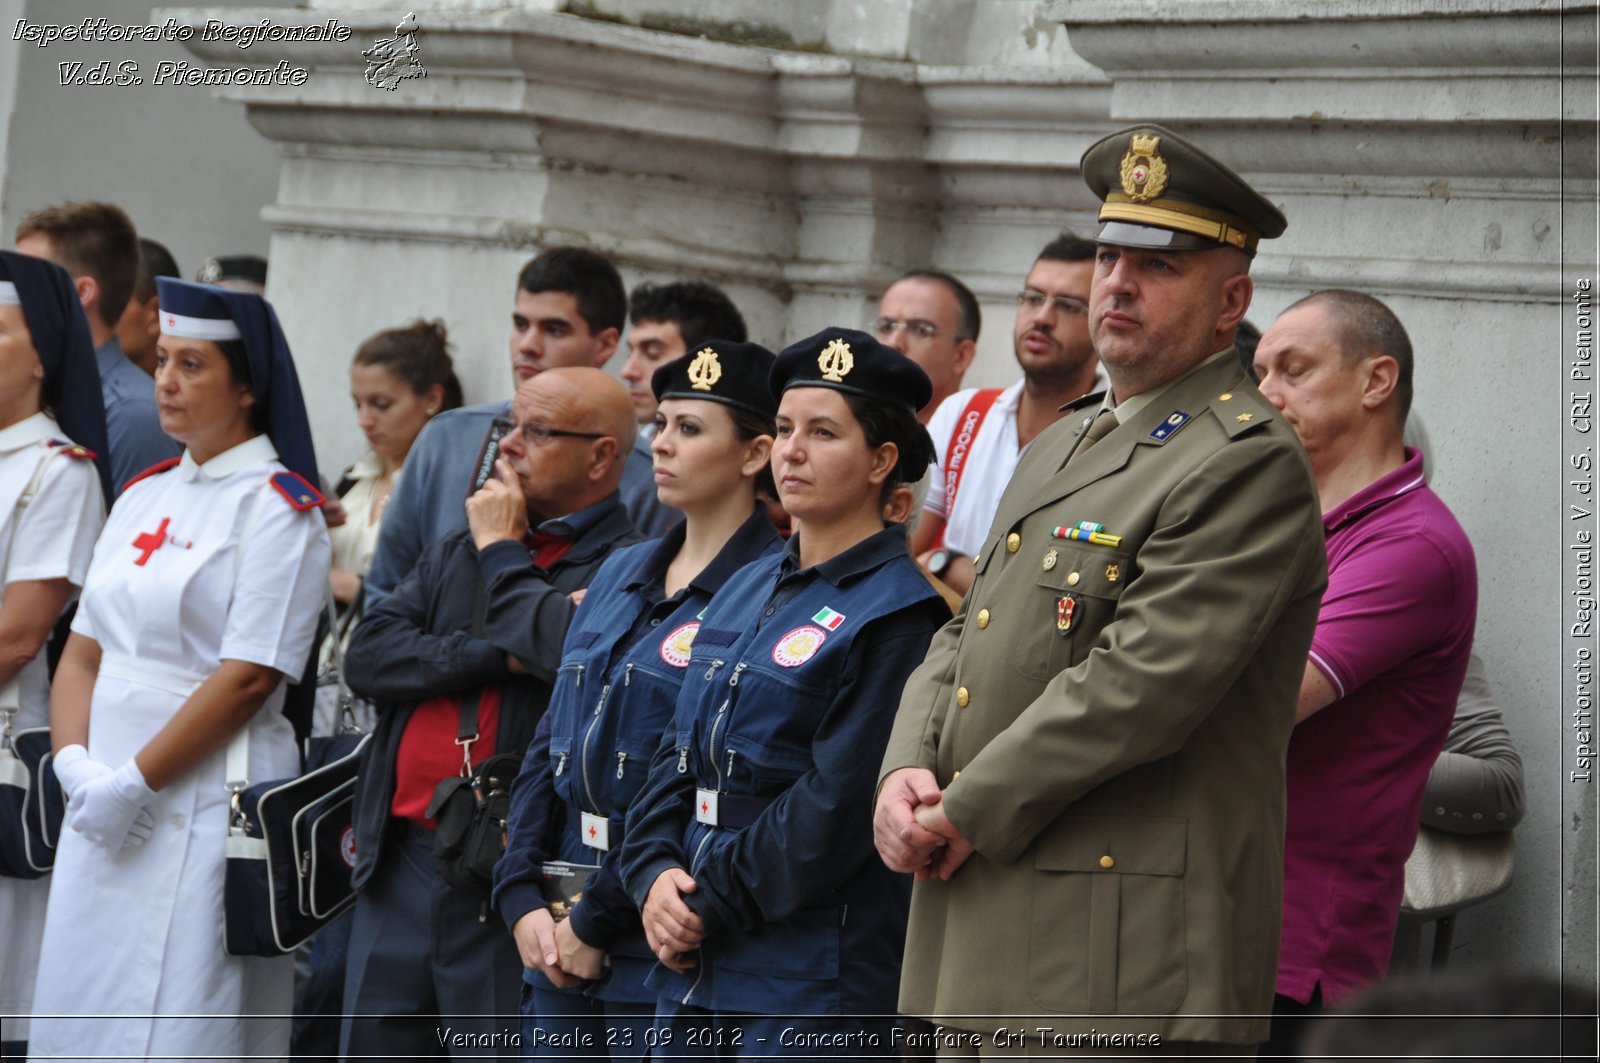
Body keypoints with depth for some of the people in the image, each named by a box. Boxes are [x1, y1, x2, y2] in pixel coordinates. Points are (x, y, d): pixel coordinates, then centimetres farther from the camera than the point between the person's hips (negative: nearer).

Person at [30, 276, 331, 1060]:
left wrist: (136, 783, -15)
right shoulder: (145, 497, 15)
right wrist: (75, 764, -4)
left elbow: (249, 678, -14)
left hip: (206, 809, -7)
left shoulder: (279, 510, -7)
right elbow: (84, 648, 13)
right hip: (105, 810, 7)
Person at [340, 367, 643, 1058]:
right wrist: (496, 656, -11)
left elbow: (570, 647, -24)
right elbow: (369, 655, 4)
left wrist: (502, 552, -6)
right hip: (399, 871, 7)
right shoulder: (454, 555, 17)